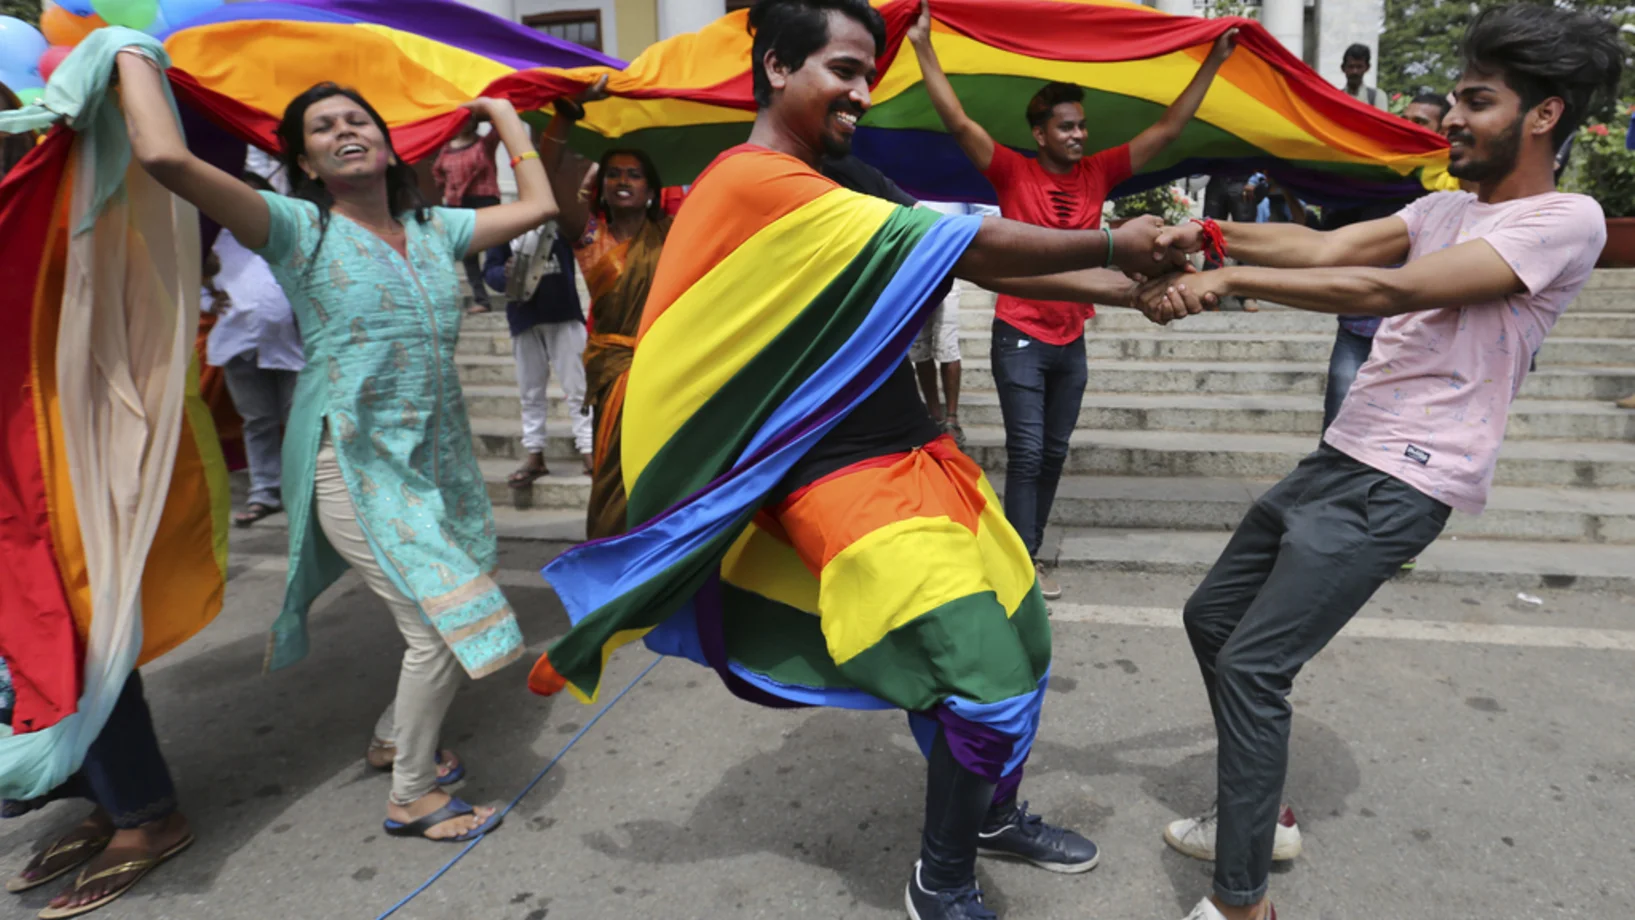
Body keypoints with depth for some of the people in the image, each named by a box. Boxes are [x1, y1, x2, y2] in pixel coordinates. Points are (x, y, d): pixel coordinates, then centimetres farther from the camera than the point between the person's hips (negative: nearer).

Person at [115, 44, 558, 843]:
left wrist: (503, 114, 20)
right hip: (354, 464, -6)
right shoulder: (299, 228, -7)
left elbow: (538, 206, 9)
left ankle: (395, 738, 41)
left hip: (433, 457, 6)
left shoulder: (434, 228, 8)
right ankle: (411, 800, 14)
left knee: (453, 618, 12)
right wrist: (134, 51, -4)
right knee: (444, 624, -8)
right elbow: (164, 155, -20)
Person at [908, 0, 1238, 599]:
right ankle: (1025, 565, 1)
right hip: (1021, 337, -5)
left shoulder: (1098, 173, 5)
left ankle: (1026, 552, 23)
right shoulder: (1013, 172, -6)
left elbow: (1168, 129, 8)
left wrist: (1213, 61, 6)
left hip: (1071, 340, 5)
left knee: (1054, 454, 11)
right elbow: (958, 123, -14)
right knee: (1026, 453, -7)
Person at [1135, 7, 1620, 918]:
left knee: (1252, 664, -14)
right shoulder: (1445, 209, 16)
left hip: (1400, 486, -9)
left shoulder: (1565, 220, -10)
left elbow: (1388, 289, -23)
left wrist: (1229, 279, -26)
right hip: (1340, 458, 9)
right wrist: (1210, 232, -10)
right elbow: (1326, 248, 4)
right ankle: (1258, 811, 31)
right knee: (1211, 616, 14)